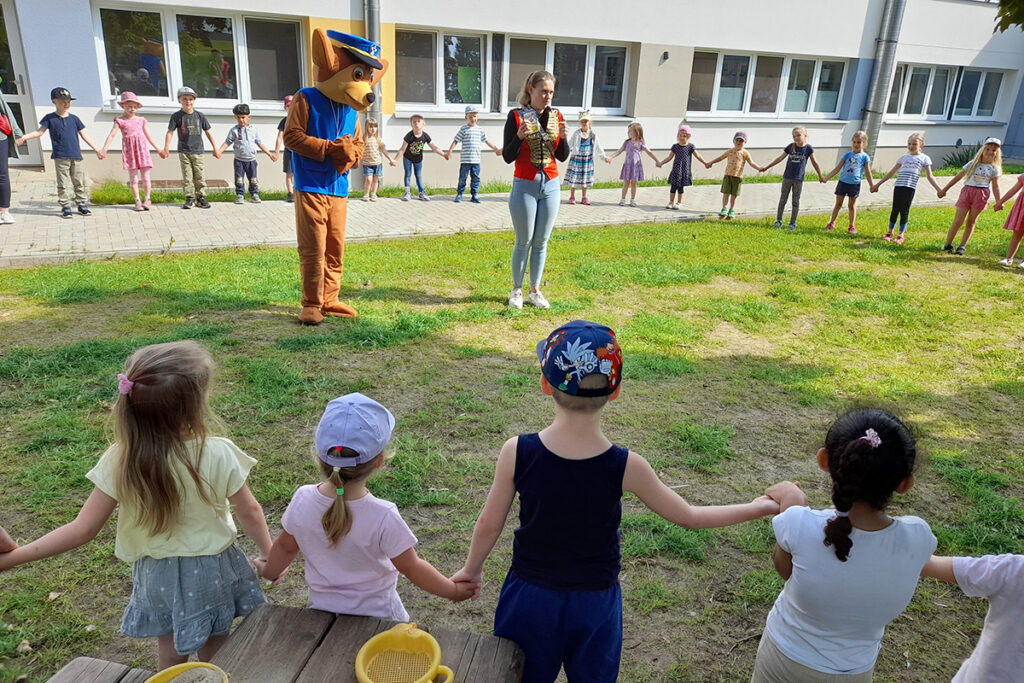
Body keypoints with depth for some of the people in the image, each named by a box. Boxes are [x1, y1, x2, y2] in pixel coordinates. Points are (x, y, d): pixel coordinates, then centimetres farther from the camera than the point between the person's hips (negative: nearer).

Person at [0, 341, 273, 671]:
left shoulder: (120, 462, -22)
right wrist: (269, 552, 2)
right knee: (214, 659, 24)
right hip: (211, 570, -2)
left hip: (157, 574, 2)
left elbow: (83, 529, -17)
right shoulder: (219, 454, -27)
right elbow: (249, 511, -15)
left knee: (172, 659, 27)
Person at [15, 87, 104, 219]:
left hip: (76, 156, 2)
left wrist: (97, 150, 12)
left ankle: (82, 204, 16)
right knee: (63, 184, 1)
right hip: (60, 157, -2)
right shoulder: (50, 118, 3)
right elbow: (40, 131, 1)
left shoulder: (74, 119, 9)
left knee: (79, 182, 6)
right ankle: (65, 207, 7)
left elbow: (84, 135, 13)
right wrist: (23, 137, -13)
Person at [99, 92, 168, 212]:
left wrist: (158, 149, 21)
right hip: (129, 151, -2)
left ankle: (147, 199, 10)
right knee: (133, 177, 1)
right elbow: (112, 135, -5)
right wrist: (104, 149, -16)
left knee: (145, 175, 1)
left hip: (142, 149, 2)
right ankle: (137, 201, 5)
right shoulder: (120, 121, 3)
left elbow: (148, 136, 20)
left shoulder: (141, 120, 12)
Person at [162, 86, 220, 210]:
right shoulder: (176, 116, -1)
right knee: (187, 177, 0)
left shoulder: (199, 115, 5)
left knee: (200, 176, 1)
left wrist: (215, 148, 10)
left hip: (197, 151, 1)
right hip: (184, 152, -1)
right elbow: (170, 132, -3)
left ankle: (201, 197, 9)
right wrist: (166, 147, -13)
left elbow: (208, 132, 11)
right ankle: (189, 199, 5)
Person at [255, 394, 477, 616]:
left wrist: (270, 571, 24)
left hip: (321, 608, 4)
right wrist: (453, 590, 1)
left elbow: (285, 547, 2)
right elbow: (413, 569, -16)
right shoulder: (383, 518, -30)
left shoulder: (302, 501, -19)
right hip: (376, 613, -4)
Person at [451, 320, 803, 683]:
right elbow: (689, 517, -8)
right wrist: (764, 506, 5)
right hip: (595, 602, 1)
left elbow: (489, 525, -10)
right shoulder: (626, 467, -22)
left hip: (530, 597, 0)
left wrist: (471, 569, 11)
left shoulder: (517, 452, -22)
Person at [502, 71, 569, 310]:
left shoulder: (555, 116, 6)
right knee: (524, 242, 3)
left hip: (550, 186, 4)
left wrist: (562, 137, -10)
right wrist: (520, 136, -22)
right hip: (525, 187, -4)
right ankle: (517, 290, 19)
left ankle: (535, 291, 20)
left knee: (541, 242, 9)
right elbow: (508, 157, -7)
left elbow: (563, 157, 8)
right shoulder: (516, 116, -6)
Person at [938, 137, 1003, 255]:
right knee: (958, 221, -6)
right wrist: (944, 189, 8)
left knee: (971, 222, 5)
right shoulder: (973, 164, 6)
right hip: (967, 191, -1)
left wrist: (998, 202, 0)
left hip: (981, 195, 1)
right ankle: (948, 244, 1)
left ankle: (962, 246, 12)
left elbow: (995, 186, 7)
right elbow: (958, 177, 8)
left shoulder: (994, 168, 7)